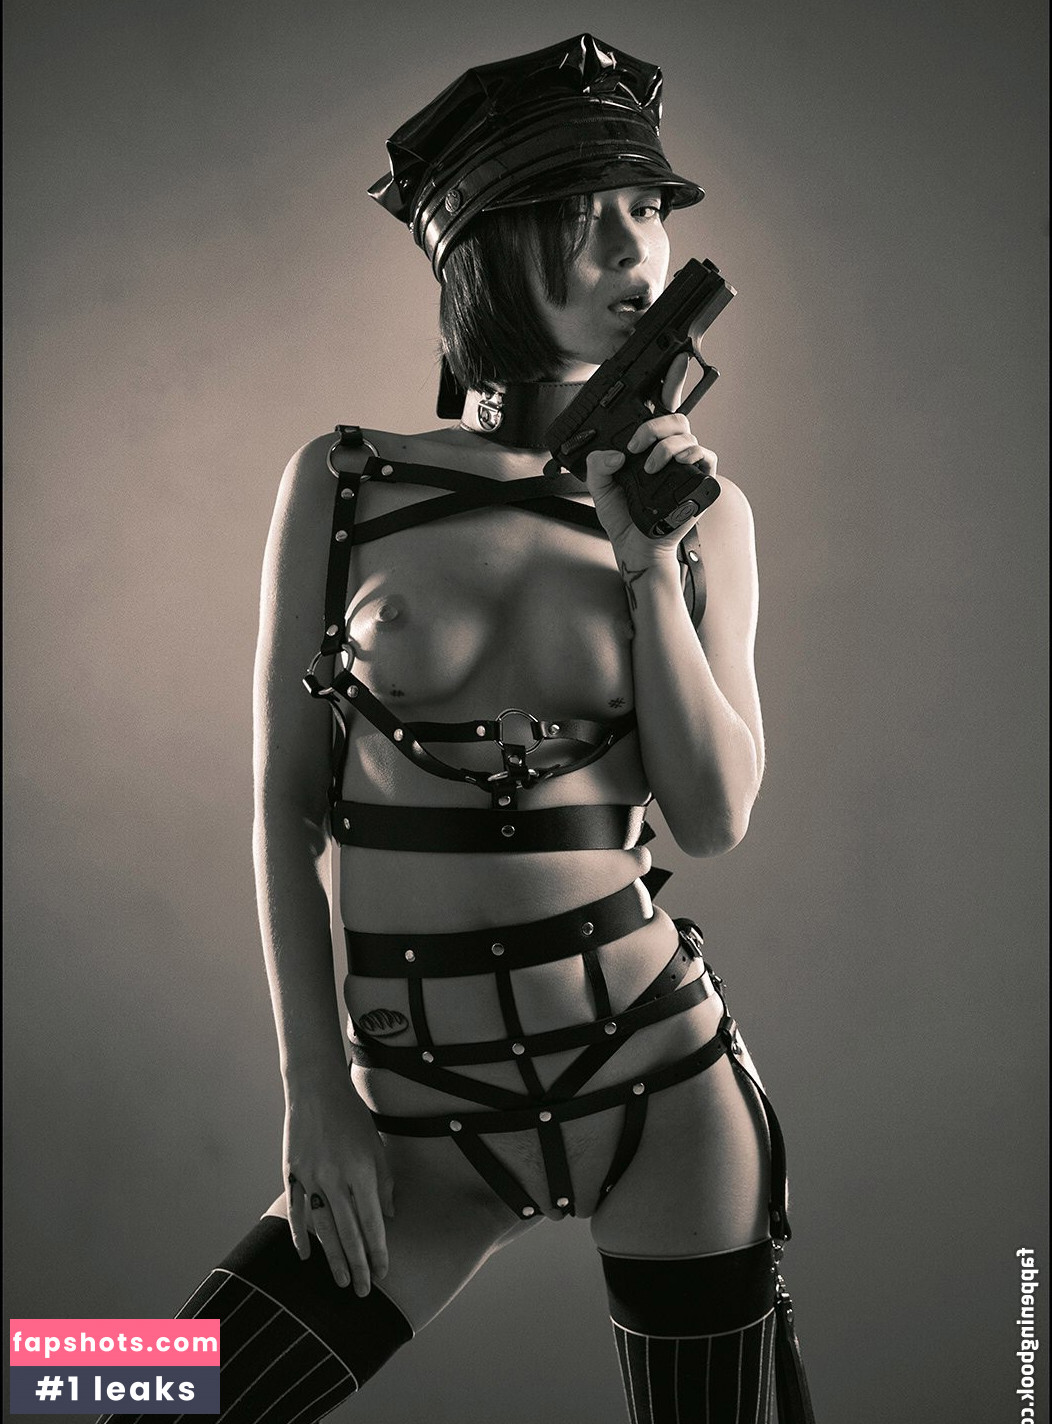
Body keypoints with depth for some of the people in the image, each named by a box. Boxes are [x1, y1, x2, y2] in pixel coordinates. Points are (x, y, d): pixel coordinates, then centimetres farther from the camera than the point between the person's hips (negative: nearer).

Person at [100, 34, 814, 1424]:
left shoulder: (702, 511, 2)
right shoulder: (343, 486, -2)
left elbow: (714, 819, -4)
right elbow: (288, 806, 1)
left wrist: (648, 567, -13)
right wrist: (317, 1090, -3)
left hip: (663, 1076, 1)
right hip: (426, 1113, 0)